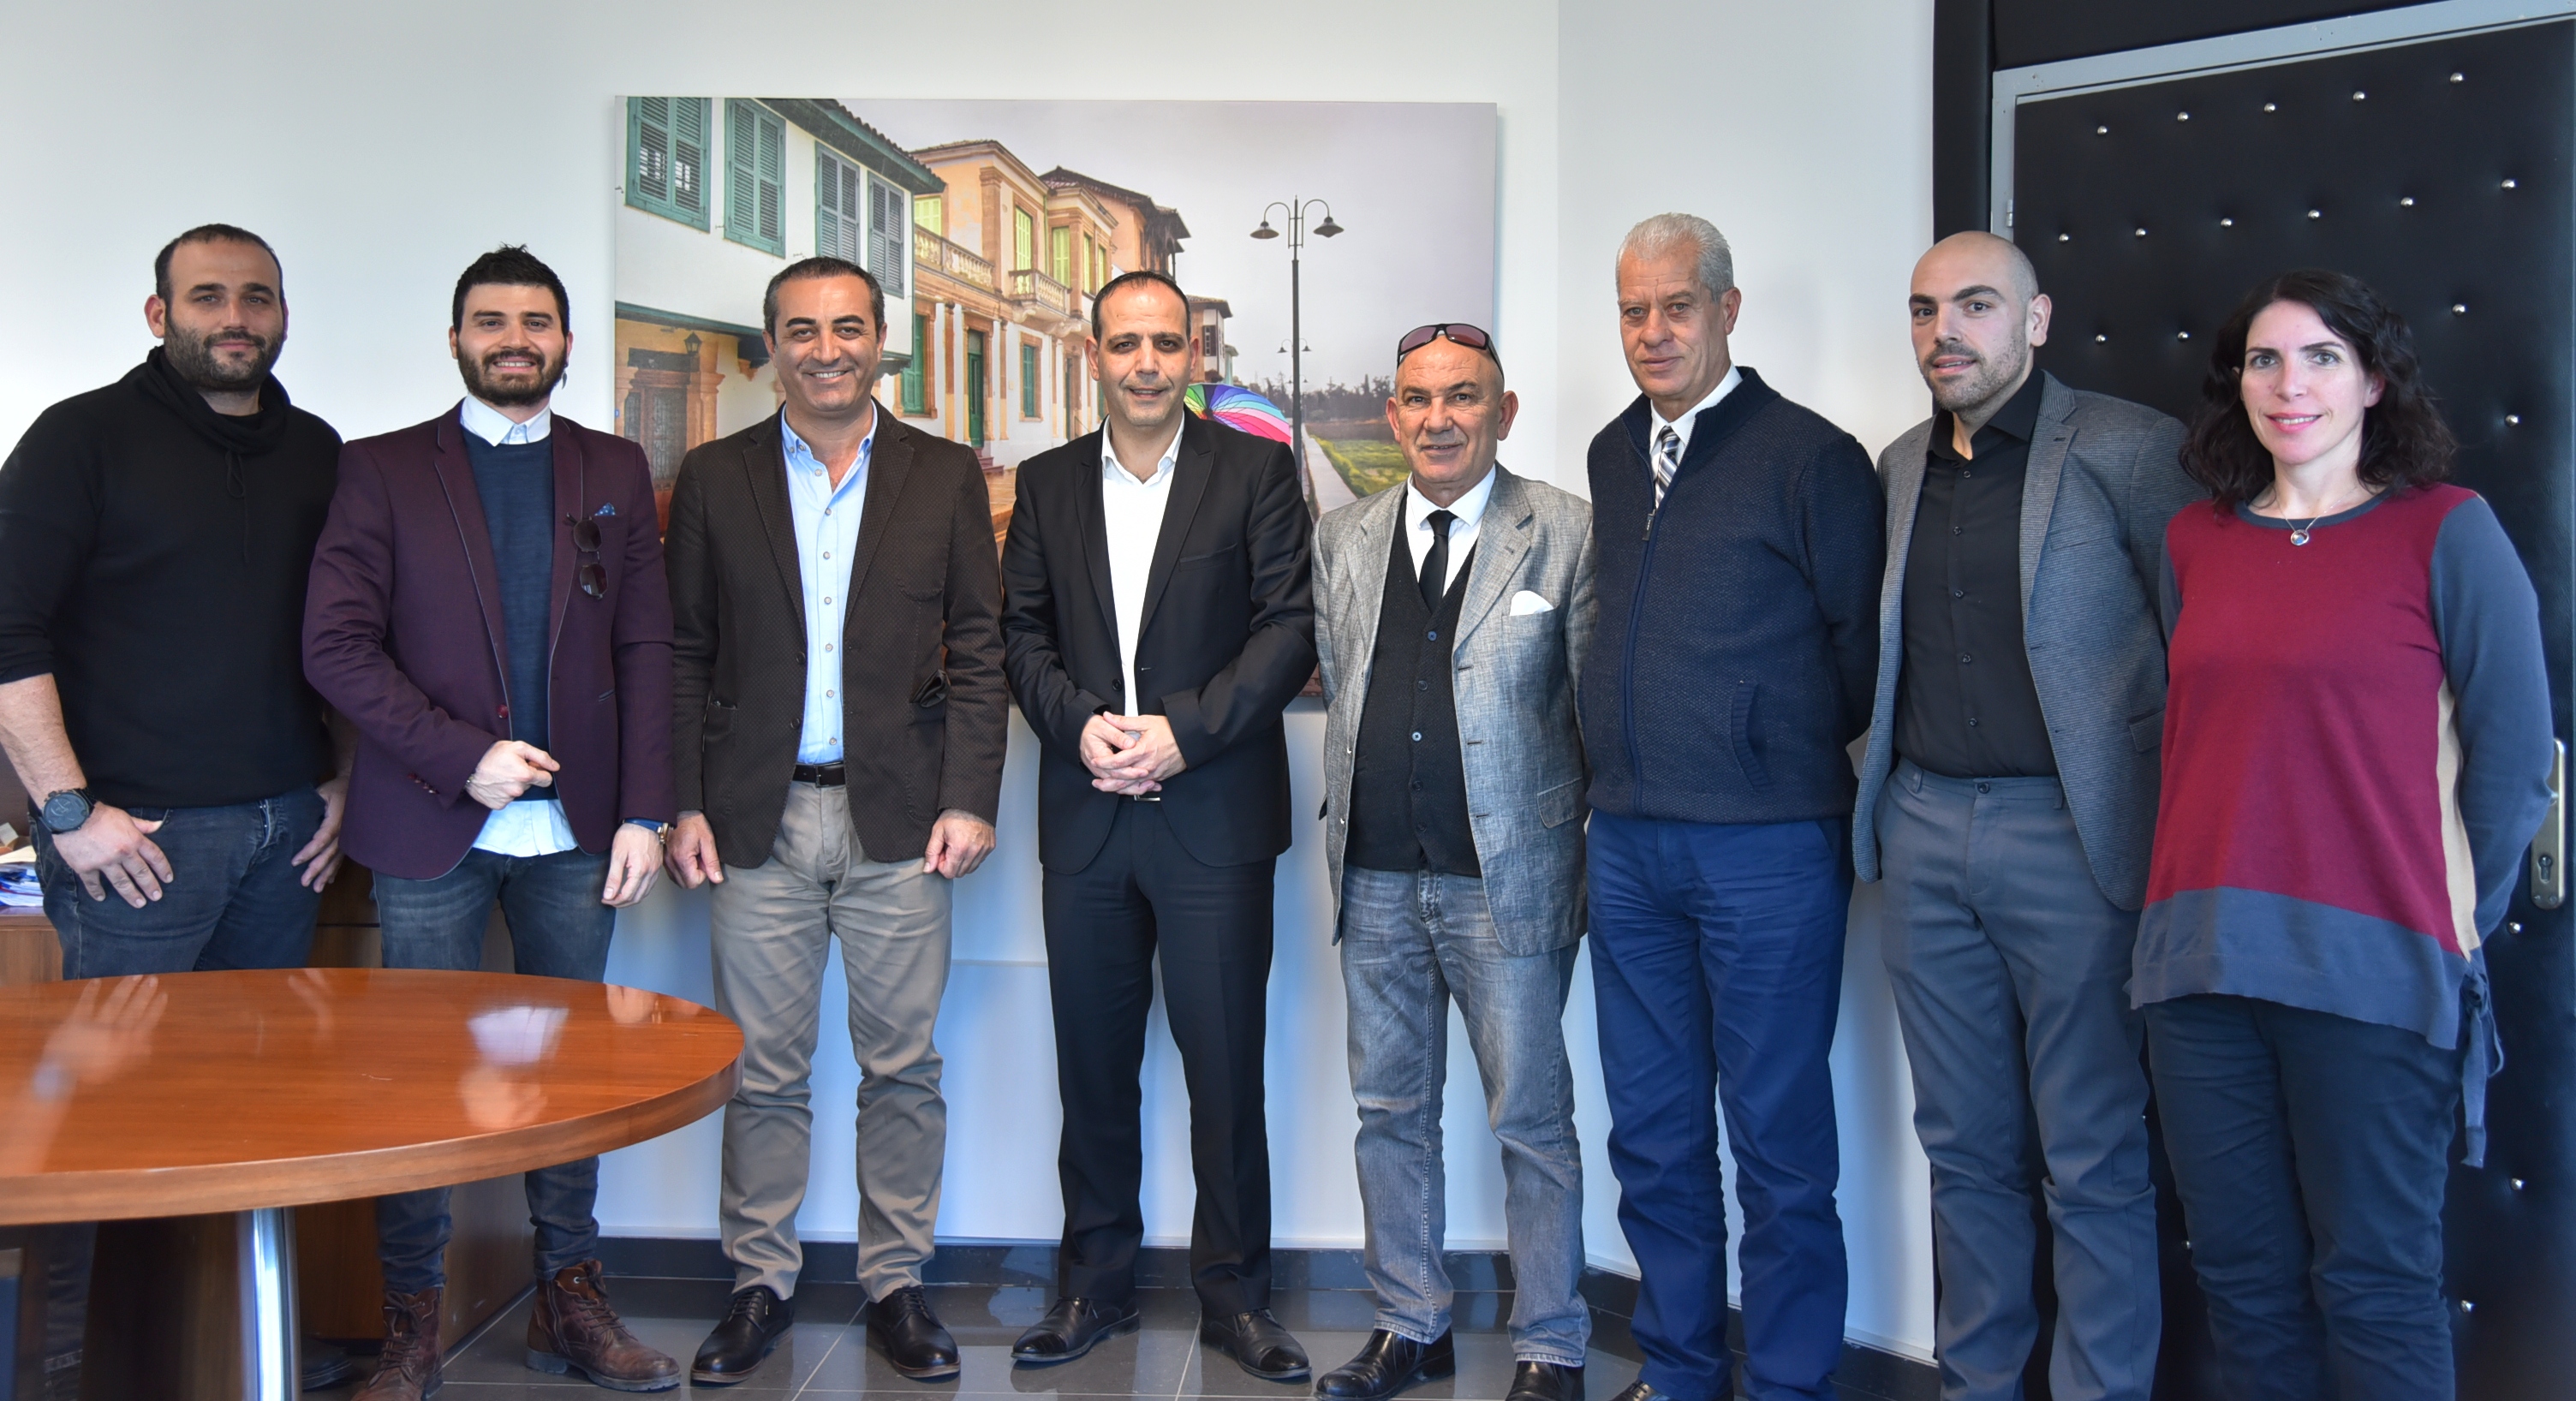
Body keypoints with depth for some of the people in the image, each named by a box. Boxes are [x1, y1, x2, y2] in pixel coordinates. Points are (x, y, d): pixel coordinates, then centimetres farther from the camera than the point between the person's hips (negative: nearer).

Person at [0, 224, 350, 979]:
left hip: (290, 822, 5)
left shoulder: (316, 449, 12)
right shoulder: (83, 436, -3)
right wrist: (68, 810, -14)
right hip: (135, 830, -4)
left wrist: (345, 777, 10)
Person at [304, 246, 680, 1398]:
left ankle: (570, 1300, 20)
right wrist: (464, 757, -13)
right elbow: (336, 644, -4)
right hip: (432, 827, -2)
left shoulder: (615, 472, 10)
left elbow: (645, 649, 6)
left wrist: (644, 813, -2)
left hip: (575, 829, 2)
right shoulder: (383, 470, 4)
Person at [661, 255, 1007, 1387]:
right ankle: (759, 1284, 23)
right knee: (764, 1072, 7)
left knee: (903, 1068, 6)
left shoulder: (946, 477, 6)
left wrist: (969, 799, -5)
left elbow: (978, 651, 4)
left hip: (897, 819, 0)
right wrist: (682, 804, -1)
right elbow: (682, 655, 7)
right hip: (756, 819, 0)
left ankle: (894, 1284, 20)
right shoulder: (714, 479, 7)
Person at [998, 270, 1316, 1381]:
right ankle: (1095, 1283, 25)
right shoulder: (1047, 483, 13)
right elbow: (1023, 633, 10)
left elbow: (1289, 629, -4)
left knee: (1225, 1061, 1)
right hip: (1085, 812, 3)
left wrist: (1186, 731, -13)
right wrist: (1079, 725, -8)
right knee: (1093, 1062, 10)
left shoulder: (1257, 470, 3)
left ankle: (1235, 1295, 16)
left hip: (1214, 812, -3)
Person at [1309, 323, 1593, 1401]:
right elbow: (1331, 683, 14)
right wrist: (1348, 823, 7)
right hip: (1375, 876, 5)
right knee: (1389, 1111, 13)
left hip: (1507, 875, -4)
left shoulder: (1568, 534, -1)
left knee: (1531, 1121, 4)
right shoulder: (1342, 539, 11)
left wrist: (1582, 848, -5)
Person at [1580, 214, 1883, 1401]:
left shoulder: (1810, 454, -7)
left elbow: (1862, 643, -3)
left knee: (1779, 1144, 3)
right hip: (1627, 842, 6)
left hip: (1764, 846, -6)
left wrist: (1785, 757, 5)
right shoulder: (1614, 456, 13)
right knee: (1651, 1135, 14)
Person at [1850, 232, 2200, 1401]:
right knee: (1966, 1148, 14)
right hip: (1924, 831, 5)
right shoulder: (1901, 465, 12)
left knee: (2093, 1163, 3)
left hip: (2068, 833, -5)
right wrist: (1883, 792, 11)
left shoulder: (2125, 448, -5)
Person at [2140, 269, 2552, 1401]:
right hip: (2201, 960, 4)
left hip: (2371, 966, -4)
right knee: (2241, 1275, 12)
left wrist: (2456, 918, 3)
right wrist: (2198, 899, 14)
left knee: (2371, 1288, 4)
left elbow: (2516, 750, 0)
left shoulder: (2446, 530, -2)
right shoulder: (2194, 543, 11)